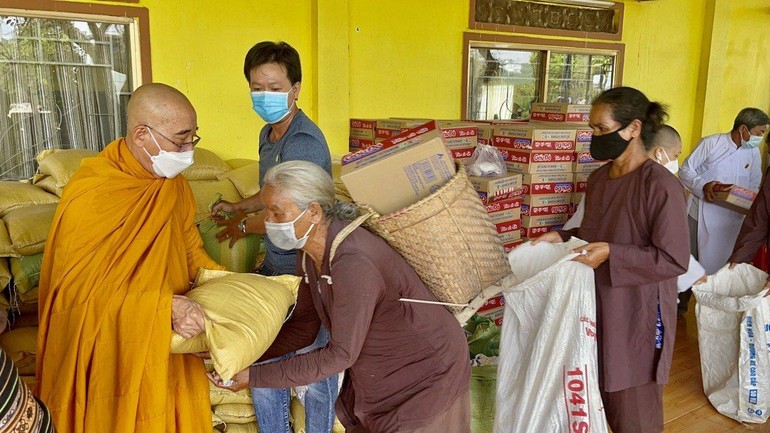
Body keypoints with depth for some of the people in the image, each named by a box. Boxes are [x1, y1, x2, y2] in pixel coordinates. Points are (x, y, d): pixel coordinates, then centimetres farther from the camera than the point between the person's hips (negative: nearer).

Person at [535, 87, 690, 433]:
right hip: (599, 306, 7)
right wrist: (562, 237, 0)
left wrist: (611, 254, -26)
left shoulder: (661, 185, -19)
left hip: (639, 316, -7)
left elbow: (675, 260, -19)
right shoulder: (598, 178, 5)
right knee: (606, 399, 20)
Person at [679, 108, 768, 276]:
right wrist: (703, 186, -24)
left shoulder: (754, 153, 6)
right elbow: (685, 170, -6)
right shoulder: (711, 143, -9)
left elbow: (753, 186, 13)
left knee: (716, 269, 7)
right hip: (700, 214, -3)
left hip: (730, 220, 3)